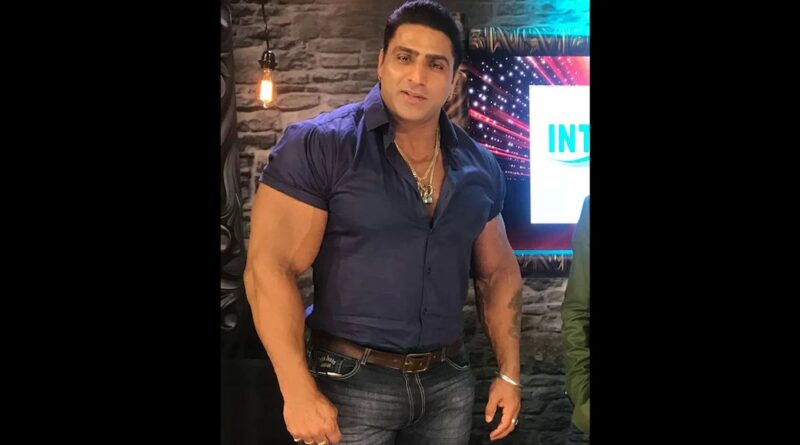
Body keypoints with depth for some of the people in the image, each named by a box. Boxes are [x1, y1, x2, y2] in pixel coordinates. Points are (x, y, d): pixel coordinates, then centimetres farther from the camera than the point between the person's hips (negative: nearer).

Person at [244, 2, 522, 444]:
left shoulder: (479, 168, 4)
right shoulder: (317, 145, -12)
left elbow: (498, 272, 15)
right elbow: (269, 267, -15)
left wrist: (509, 374, 10)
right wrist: (299, 392, -19)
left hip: (449, 381, 5)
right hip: (352, 383, -5)